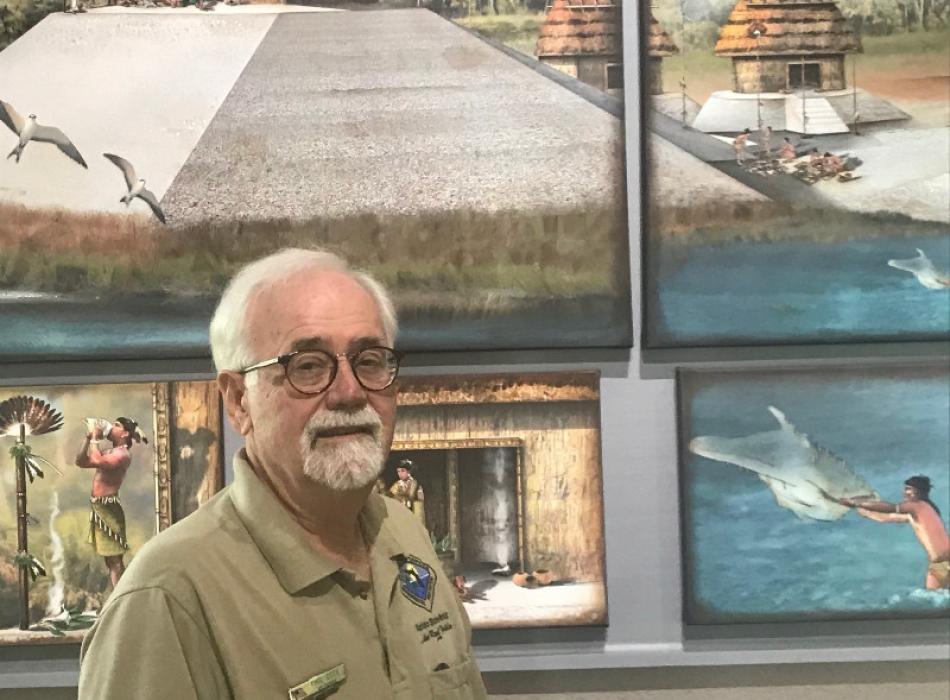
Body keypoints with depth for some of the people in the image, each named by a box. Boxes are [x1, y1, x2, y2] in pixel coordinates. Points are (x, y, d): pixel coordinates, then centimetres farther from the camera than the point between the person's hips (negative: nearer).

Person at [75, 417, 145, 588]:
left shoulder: (123, 454, -11)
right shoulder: (109, 452, 17)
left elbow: (97, 461, -26)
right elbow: (80, 461, 18)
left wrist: (95, 438, -13)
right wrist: (88, 438, 8)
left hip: (108, 507, -10)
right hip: (98, 507, 10)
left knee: (115, 559, -11)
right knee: (110, 559, 12)